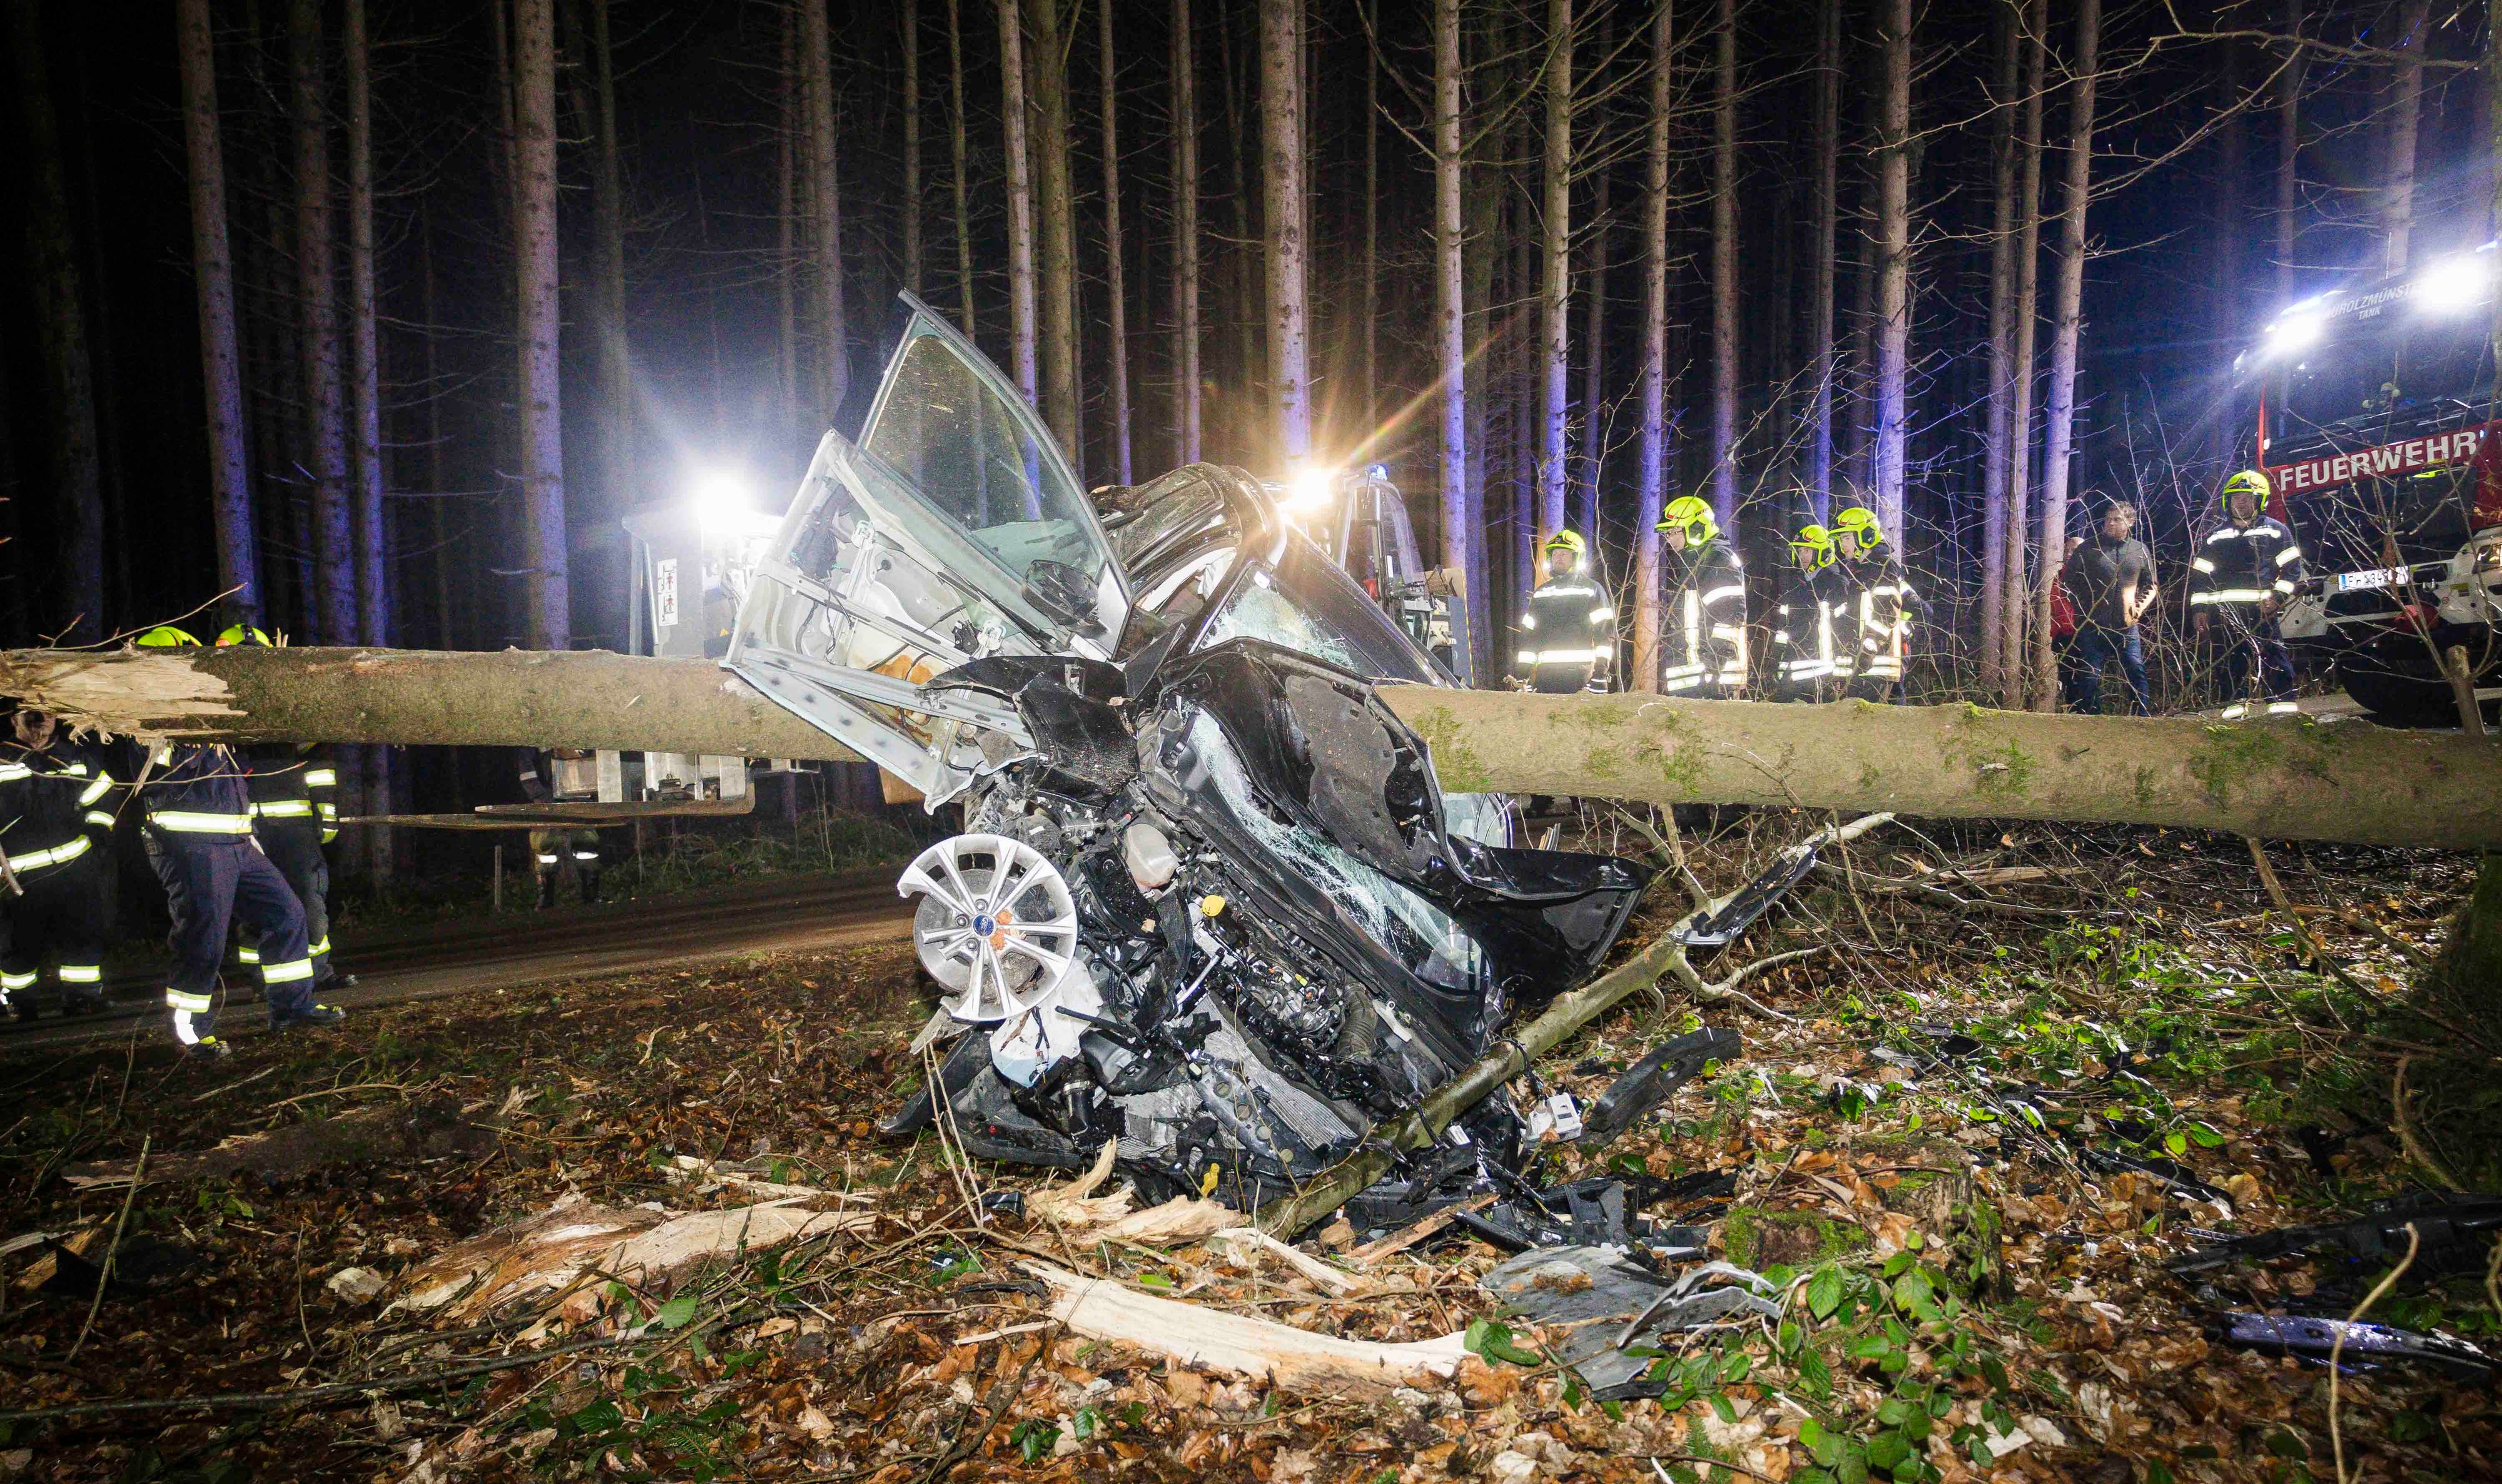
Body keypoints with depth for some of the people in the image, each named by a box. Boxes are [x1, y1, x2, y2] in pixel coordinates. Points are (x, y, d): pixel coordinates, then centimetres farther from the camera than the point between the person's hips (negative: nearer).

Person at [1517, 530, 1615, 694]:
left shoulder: (1591, 589, 8)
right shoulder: (1541, 592, 20)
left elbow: (1605, 631, 0)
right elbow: (1529, 632, 18)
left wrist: (1601, 668, -10)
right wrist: (1524, 669, 9)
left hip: (1580, 668, -4)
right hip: (1546, 671, 4)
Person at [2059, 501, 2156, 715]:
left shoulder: (2141, 551, 8)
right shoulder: (2088, 549, 0)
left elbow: (2151, 585, 20)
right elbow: (2069, 580, 6)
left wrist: (2140, 607, 4)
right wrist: (2083, 609, -1)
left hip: (2127, 628, 2)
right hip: (2092, 627, -2)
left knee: (2137, 674, -2)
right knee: (2090, 678, 0)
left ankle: (2143, 717, 4)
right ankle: (2092, 718, 9)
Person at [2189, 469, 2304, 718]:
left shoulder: (2275, 530, 11)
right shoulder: (2216, 537, 16)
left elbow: (2292, 567, 7)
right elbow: (2200, 575, 14)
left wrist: (2277, 596, -7)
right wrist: (2198, 609, 6)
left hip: (2262, 606, -2)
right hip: (2225, 608, 2)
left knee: (2273, 651, -8)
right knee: (2233, 655, 0)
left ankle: (2283, 699, -6)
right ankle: (2237, 701, 4)